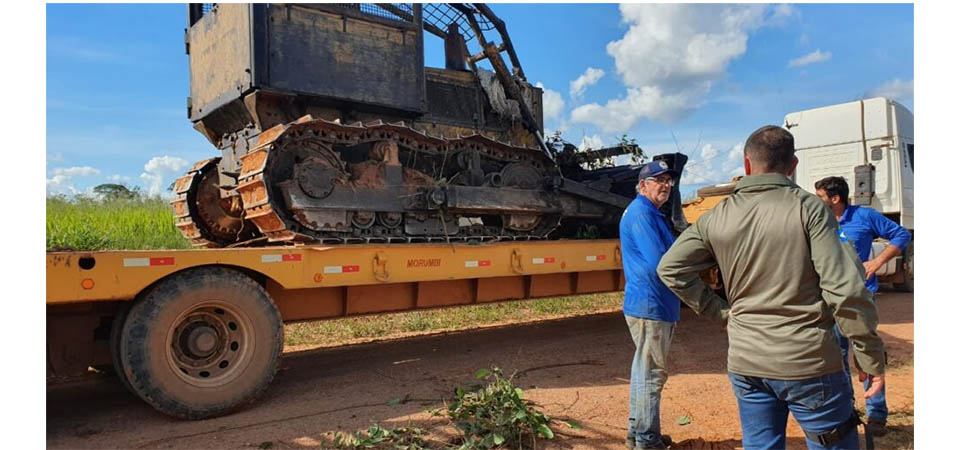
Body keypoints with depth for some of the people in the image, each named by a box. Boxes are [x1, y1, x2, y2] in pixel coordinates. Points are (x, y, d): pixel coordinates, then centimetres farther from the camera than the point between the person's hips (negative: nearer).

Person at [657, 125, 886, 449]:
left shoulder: (717, 218, 1)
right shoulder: (808, 208, -10)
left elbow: (670, 268, 5)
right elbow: (845, 289, -15)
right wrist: (872, 358, -5)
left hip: (745, 364, 4)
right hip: (807, 363, -3)